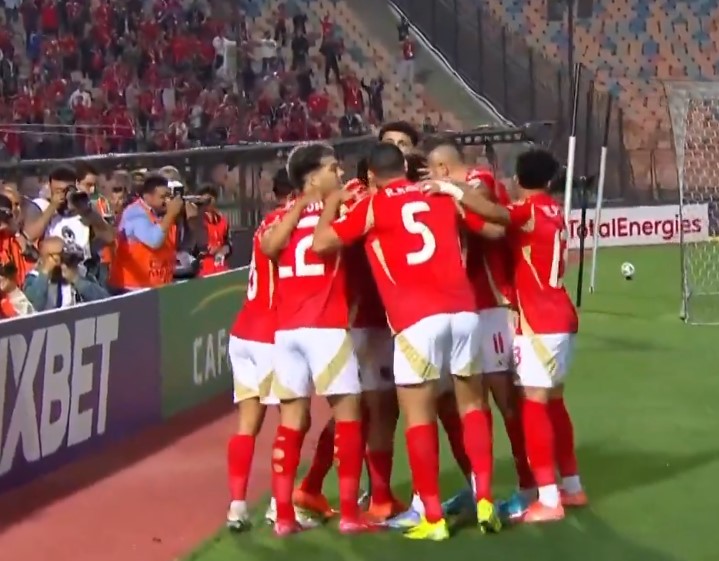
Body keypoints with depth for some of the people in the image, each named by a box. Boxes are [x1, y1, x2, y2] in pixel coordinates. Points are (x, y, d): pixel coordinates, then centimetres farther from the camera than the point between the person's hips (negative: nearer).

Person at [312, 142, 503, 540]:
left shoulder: (373, 206, 6)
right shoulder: (442, 196, 18)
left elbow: (321, 243, 1)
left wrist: (331, 205, 19)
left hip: (417, 320, -4)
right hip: (463, 311, 4)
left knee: (419, 417, 3)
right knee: (471, 405, 18)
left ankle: (433, 519, 2)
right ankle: (484, 499, 8)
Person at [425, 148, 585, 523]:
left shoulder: (528, 211, -12)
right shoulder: (553, 211, 12)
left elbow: (495, 213, -34)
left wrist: (452, 190, -30)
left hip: (538, 323, -9)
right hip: (559, 318, 9)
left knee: (534, 404, -9)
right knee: (553, 402, 18)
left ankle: (549, 499, -13)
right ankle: (571, 486, 26)